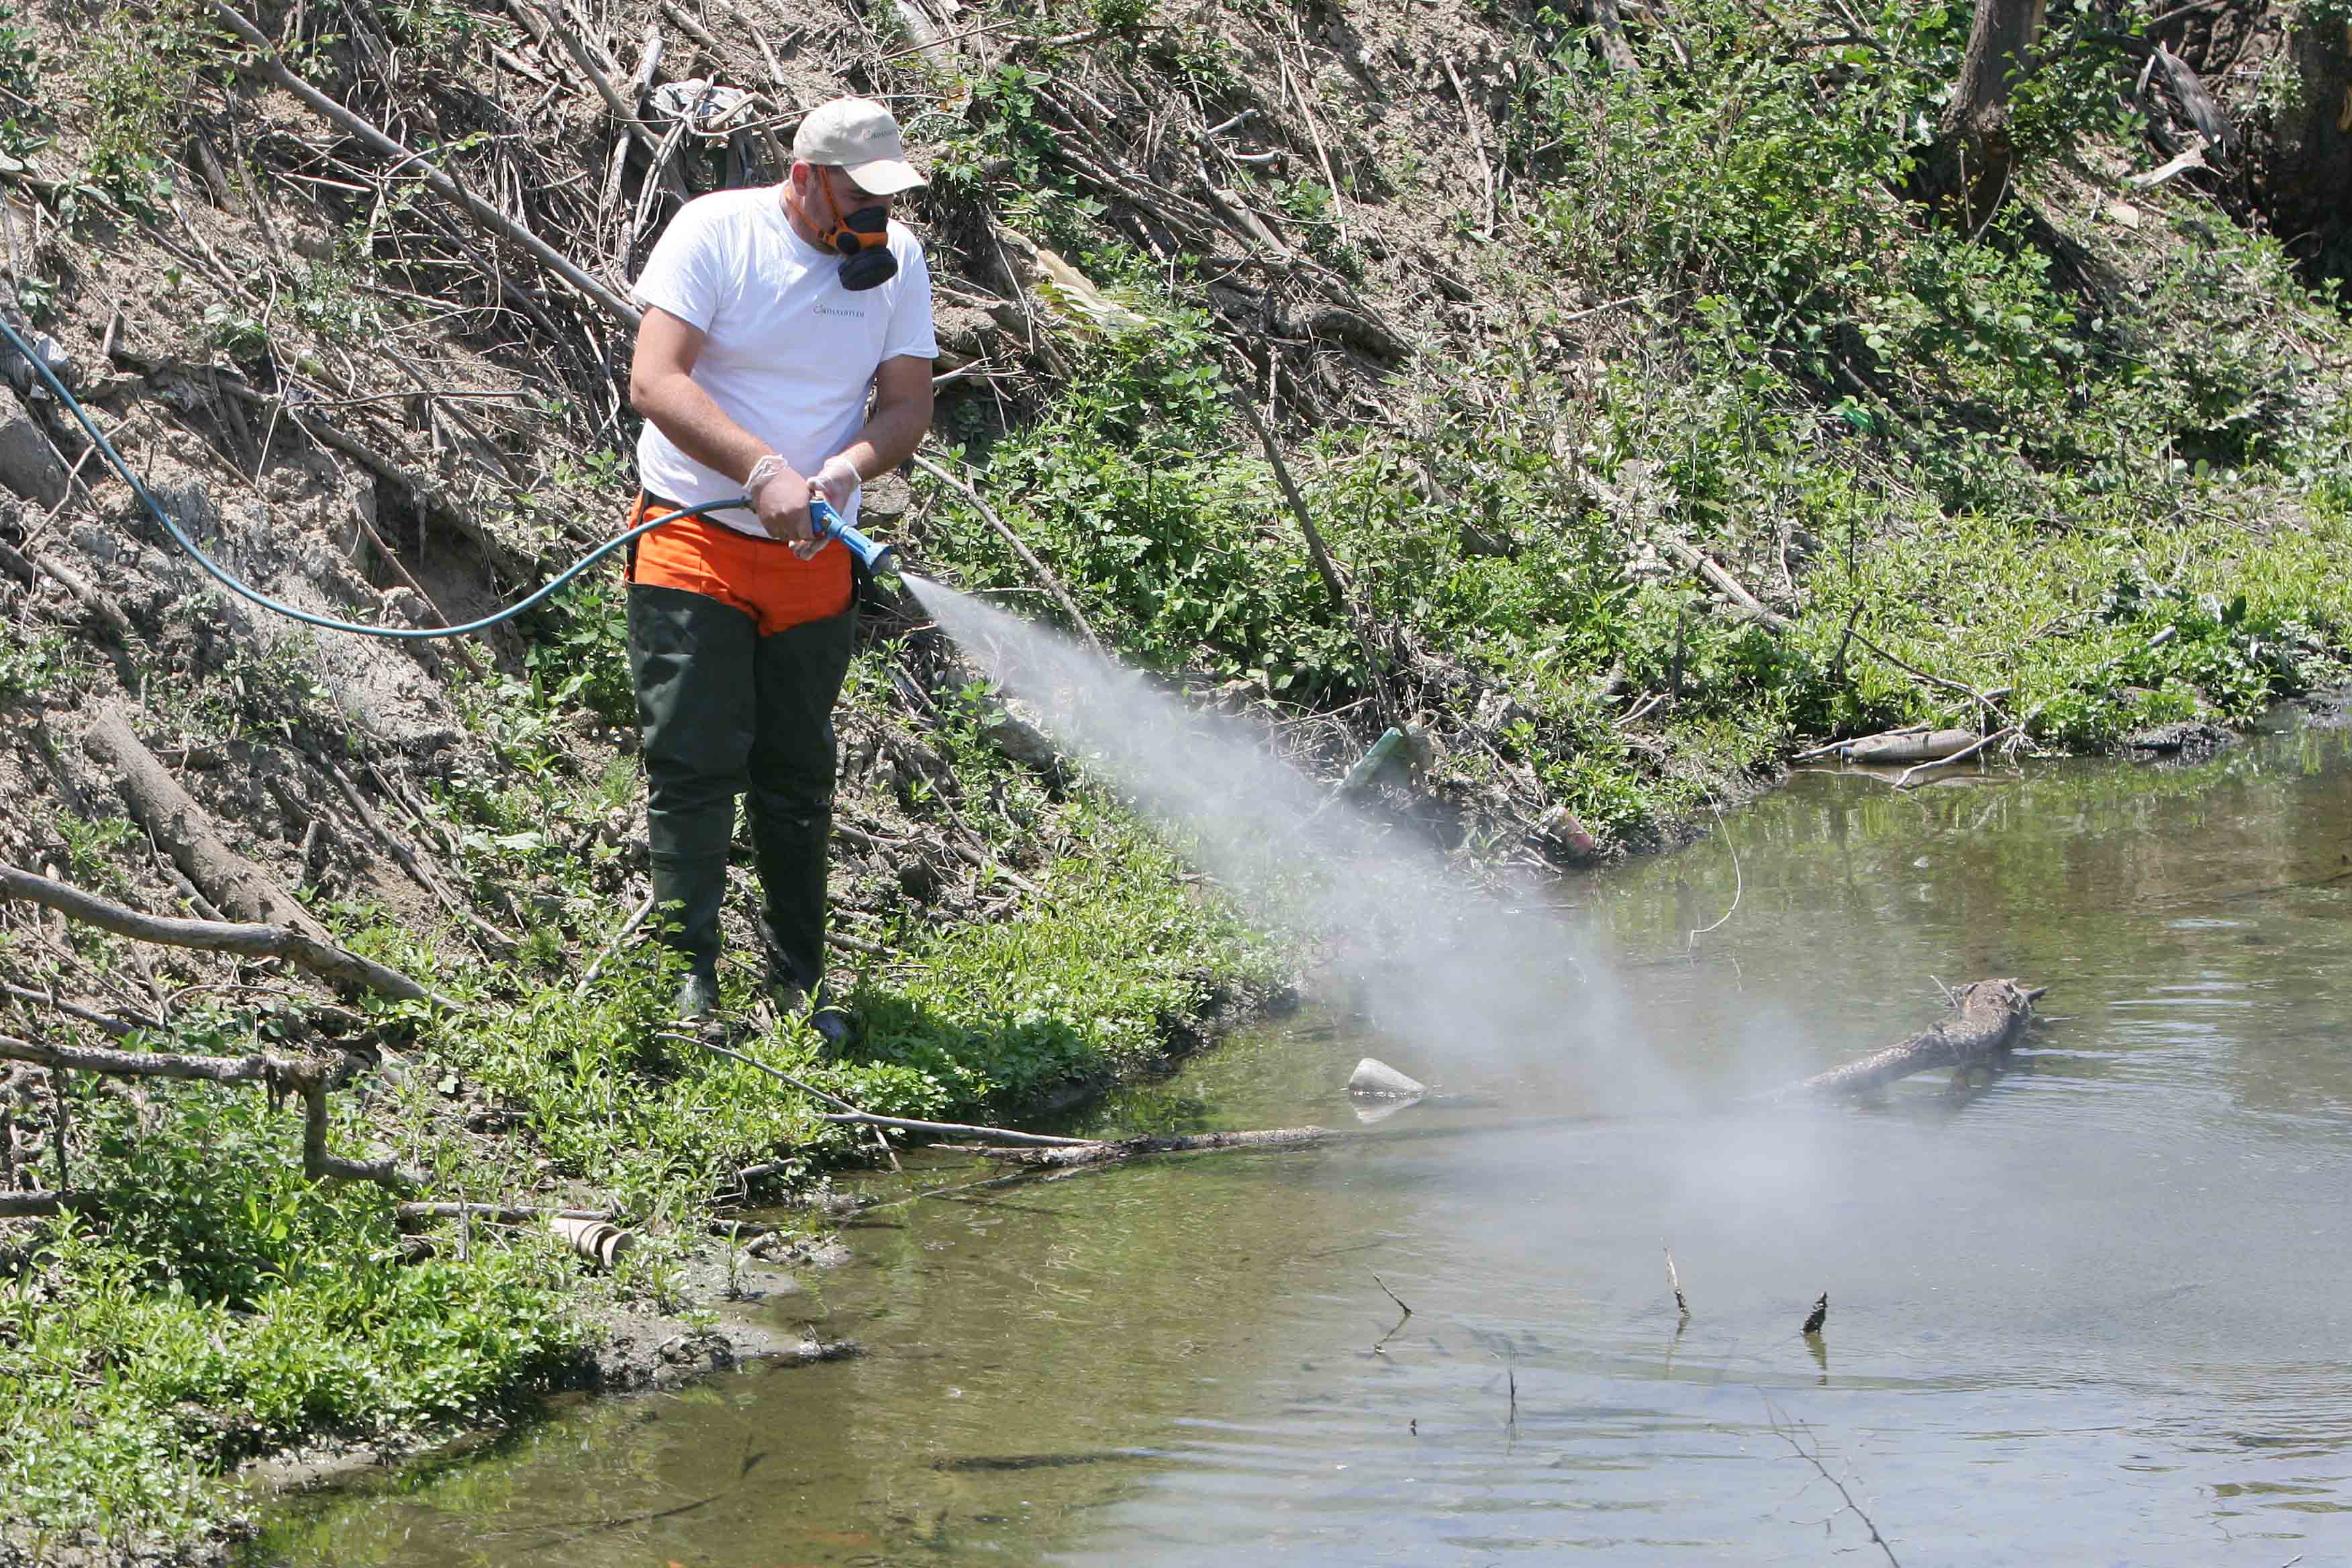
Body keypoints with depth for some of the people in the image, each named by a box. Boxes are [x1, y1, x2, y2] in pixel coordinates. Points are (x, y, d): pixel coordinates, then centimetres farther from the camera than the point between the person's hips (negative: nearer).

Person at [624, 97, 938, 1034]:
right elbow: (655, 383, -19)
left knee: (797, 778, 10)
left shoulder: (896, 261, 2)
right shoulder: (716, 233, -11)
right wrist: (763, 471, -31)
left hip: (814, 563, 4)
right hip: (694, 544, -4)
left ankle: (798, 984, 19)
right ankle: (688, 982, -4)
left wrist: (845, 470, -22)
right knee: (693, 766, -8)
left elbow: (908, 407, 0)